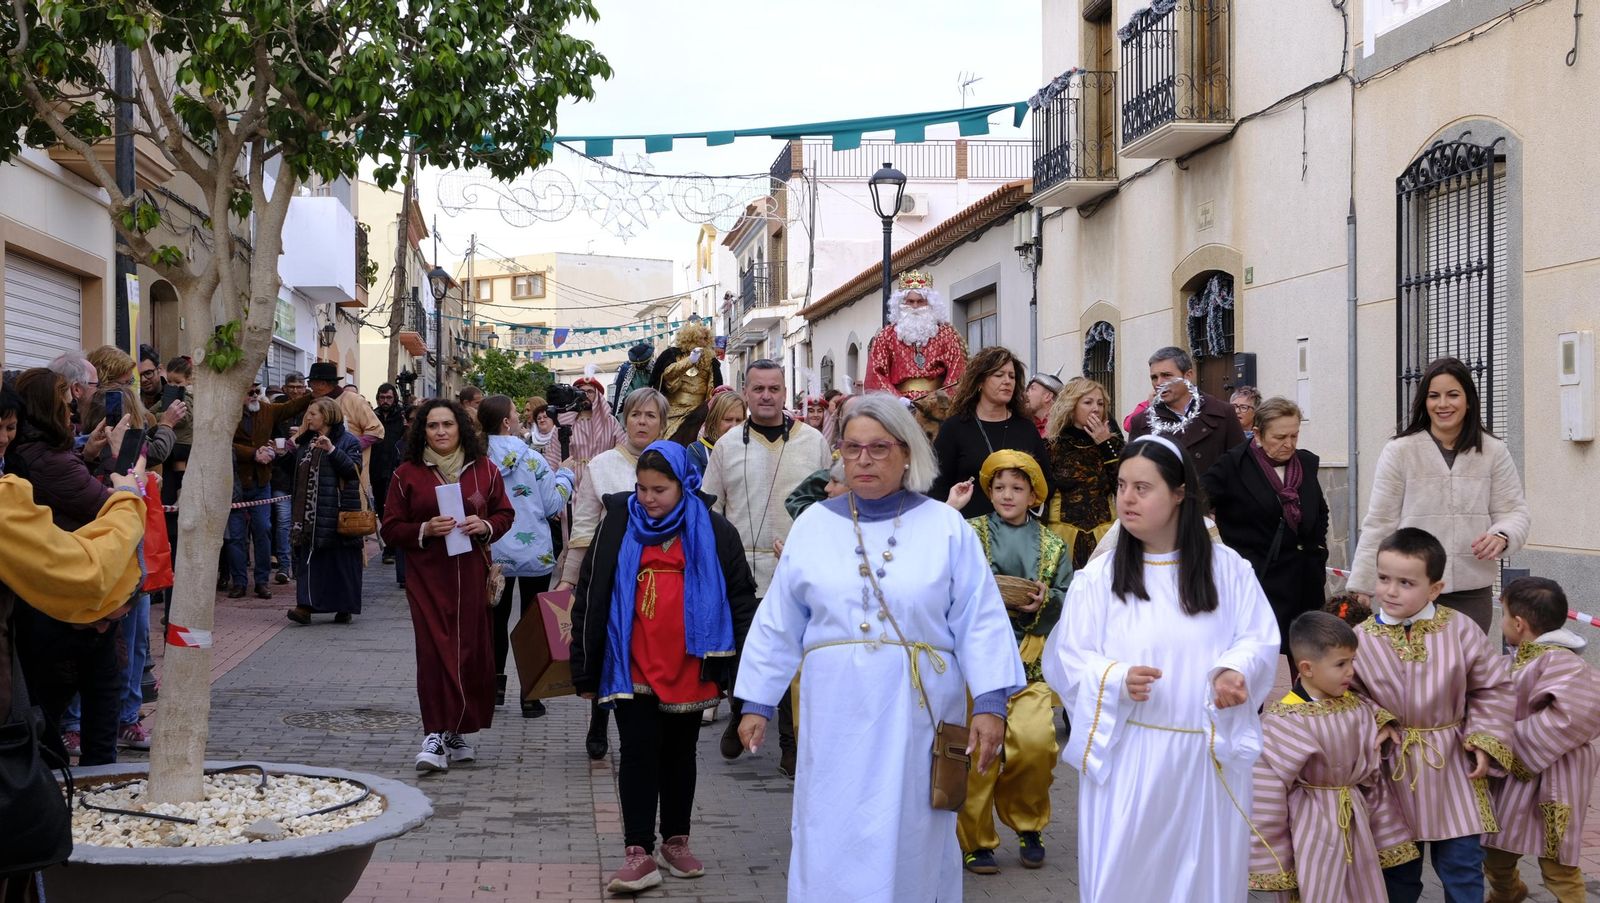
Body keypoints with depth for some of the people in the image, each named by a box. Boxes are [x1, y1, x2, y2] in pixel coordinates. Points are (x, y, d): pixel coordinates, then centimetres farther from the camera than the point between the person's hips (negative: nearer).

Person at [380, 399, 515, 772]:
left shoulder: (484, 469, 7)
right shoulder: (407, 474, 3)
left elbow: (505, 513, 14)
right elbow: (391, 529, 4)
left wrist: (485, 526, -7)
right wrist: (424, 530, -13)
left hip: (472, 575, 2)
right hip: (427, 577, -2)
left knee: (472, 651, 2)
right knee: (434, 649, -10)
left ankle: (457, 731, 17)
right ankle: (435, 735, -9)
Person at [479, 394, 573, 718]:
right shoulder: (532, 459, -13)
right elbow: (554, 504, -7)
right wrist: (565, 475, 9)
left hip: (493, 555, 2)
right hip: (534, 554, -2)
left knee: (497, 619, 18)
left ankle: (495, 686, 22)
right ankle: (530, 696, 7)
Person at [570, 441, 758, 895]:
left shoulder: (714, 533, -1)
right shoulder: (618, 527, 0)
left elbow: (741, 600, 2)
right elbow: (589, 600, 3)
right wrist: (585, 671, 2)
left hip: (689, 670, 0)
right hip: (633, 669, 0)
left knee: (680, 755, 13)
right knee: (638, 754, -1)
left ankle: (676, 841, 26)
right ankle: (639, 854, 2)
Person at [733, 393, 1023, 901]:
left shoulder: (947, 528, 1)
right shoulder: (814, 525, 6)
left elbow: (979, 621, -3)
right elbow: (778, 623, 9)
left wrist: (990, 702, -12)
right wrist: (757, 702, 7)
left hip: (917, 713, -1)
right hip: (837, 717, 1)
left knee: (912, 843, 7)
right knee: (830, 845, 4)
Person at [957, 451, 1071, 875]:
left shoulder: (1053, 545, 16)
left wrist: (1044, 601, -10)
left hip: (1030, 661, 1)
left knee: (1036, 742, -15)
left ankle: (1028, 824, 11)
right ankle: (975, 841, 11)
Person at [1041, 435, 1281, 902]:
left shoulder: (1227, 568, 3)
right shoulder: (1098, 576, 0)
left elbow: (1261, 640, 4)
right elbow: (1066, 658, -3)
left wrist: (1234, 670, -17)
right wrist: (1117, 679, -21)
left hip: (1210, 755, 1)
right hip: (1127, 755, -1)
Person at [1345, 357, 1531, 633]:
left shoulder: (1493, 452, 4)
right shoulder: (1400, 451, -2)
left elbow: (1513, 513, 6)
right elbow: (1379, 524, 0)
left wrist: (1501, 536, -18)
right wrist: (1360, 587, -3)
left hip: (1472, 591, 2)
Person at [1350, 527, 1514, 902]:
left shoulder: (1459, 630, -9)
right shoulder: (1362, 640, -10)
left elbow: (1493, 688, 2)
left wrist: (1485, 738, -5)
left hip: (1451, 766, 0)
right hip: (1393, 768, 0)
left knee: (1462, 864, 6)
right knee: (1397, 869, 12)